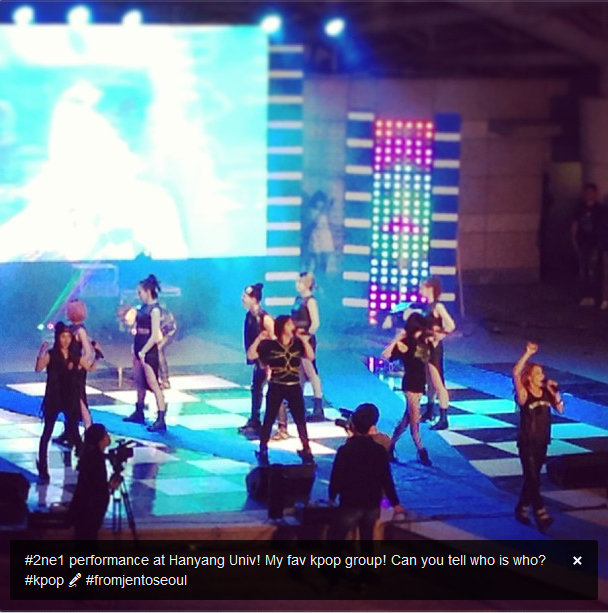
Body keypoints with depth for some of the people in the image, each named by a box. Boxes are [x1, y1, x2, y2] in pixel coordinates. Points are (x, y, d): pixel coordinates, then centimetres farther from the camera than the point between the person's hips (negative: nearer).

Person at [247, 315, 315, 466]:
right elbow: (250, 356, -11)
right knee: (269, 420, 4)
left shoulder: (297, 344, 2)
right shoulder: (270, 344, -6)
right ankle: (263, 452, 14)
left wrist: (304, 340, -15)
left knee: (300, 420, 1)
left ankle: (306, 451, 8)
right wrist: (258, 339, -22)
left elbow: (311, 357, -8)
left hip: (294, 387, 2)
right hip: (276, 387, -2)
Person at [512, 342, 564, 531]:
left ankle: (522, 509, 29)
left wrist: (555, 392, -11)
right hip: (527, 443, -6)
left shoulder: (546, 393, 1)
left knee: (532, 478, 15)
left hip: (542, 442, 6)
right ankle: (541, 515, -8)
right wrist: (527, 354, -32)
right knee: (533, 479, -8)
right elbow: (515, 373, -29)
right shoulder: (524, 394, -14)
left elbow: (560, 409, 2)